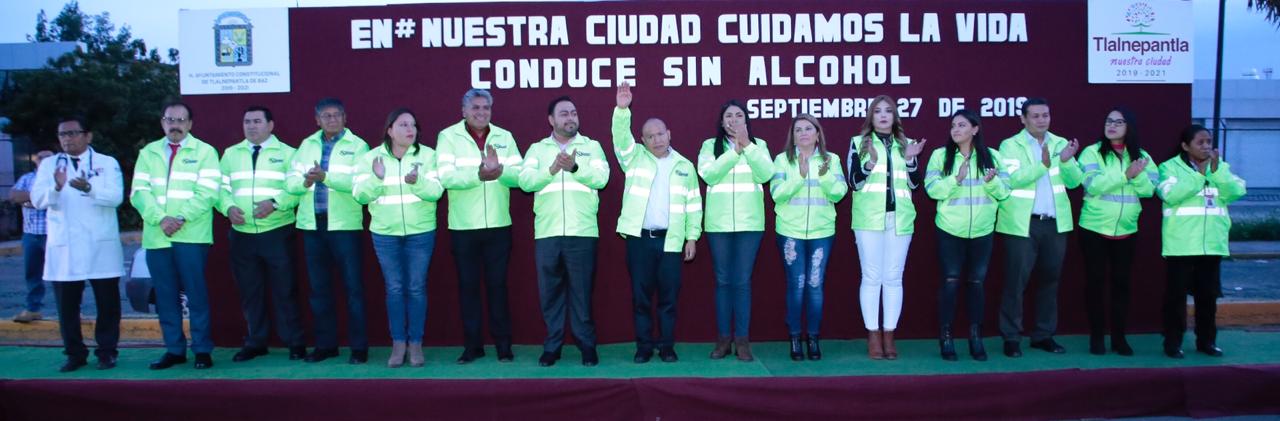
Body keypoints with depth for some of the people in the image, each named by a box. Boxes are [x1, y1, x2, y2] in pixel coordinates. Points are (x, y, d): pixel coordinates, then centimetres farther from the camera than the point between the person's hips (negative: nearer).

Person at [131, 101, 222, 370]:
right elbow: (139, 192, 4)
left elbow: (207, 192, -6)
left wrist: (181, 219, -15)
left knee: (196, 293, -3)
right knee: (165, 295, 6)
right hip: (156, 236, 3)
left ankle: (202, 349, 5)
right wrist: (160, 219, -11)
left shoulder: (204, 152, 5)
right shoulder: (148, 153, 14)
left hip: (192, 235, -3)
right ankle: (174, 349, 15)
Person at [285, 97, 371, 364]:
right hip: (312, 224, 5)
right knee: (318, 287, 10)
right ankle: (325, 344, 20)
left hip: (344, 224, -4)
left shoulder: (357, 145, 1)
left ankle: (359, 347, 4)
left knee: (353, 287, -2)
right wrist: (305, 181, -13)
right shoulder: (306, 145, 14)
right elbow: (290, 182, 8)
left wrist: (325, 177, -21)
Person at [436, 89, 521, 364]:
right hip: (463, 227, -1)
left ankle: (503, 344, 17)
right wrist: (479, 175, -27)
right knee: (468, 286, 7)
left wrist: (500, 170, -22)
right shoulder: (448, 137, -1)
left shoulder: (504, 137, 7)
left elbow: (520, 175, -2)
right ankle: (472, 345, 17)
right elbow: (446, 177, -14)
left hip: (498, 225, 1)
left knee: (497, 285, 7)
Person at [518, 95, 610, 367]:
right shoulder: (537, 149, 12)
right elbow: (525, 181, -4)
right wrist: (551, 170, -20)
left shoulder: (591, 146, 10)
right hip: (546, 233, 1)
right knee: (550, 291, 6)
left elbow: (601, 178, -6)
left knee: (581, 291, 2)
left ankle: (587, 345, 13)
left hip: (582, 232, -1)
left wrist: (574, 167, -22)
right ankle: (552, 345, 16)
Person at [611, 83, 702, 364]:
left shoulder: (684, 166, 11)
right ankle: (644, 346, 12)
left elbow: (694, 204, 9)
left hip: (671, 240, 0)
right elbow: (621, 137, -9)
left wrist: (692, 237, 3)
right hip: (639, 237, 0)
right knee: (640, 295, 3)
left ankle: (667, 346, 13)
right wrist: (622, 108, -24)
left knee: (669, 296, 2)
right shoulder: (635, 158, 9)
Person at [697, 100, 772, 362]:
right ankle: (723, 339, 13)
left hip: (749, 223, 0)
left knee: (743, 281, 1)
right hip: (718, 223, 0)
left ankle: (742, 340, 7)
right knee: (723, 281, 5)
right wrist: (734, 150, -15)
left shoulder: (758, 145, 7)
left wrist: (746, 144, -16)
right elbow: (708, 174, -11)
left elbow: (766, 174, -9)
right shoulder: (710, 145, 6)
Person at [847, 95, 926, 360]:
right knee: (871, 277, -1)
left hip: (900, 219, 2)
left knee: (893, 278, 5)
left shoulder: (906, 144, 13)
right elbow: (854, 182, -3)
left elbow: (915, 183, 7)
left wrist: (911, 160, -9)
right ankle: (873, 335, 7)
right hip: (869, 218, -2)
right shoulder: (859, 143, 5)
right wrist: (870, 163, -19)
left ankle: (889, 335, 12)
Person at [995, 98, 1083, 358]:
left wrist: (1066, 161, -15)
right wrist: (1043, 164, -26)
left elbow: (1074, 181, 3)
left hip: (1055, 223, 4)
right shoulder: (1010, 145, -1)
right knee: (1016, 281, -2)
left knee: (1050, 280, 10)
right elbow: (1012, 179, -16)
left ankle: (1044, 335, 21)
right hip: (1022, 224, -4)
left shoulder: (1060, 143, 11)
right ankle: (1011, 337, 6)